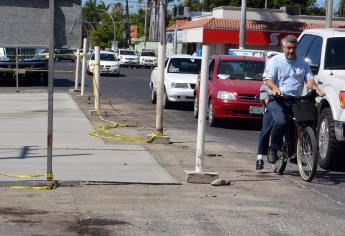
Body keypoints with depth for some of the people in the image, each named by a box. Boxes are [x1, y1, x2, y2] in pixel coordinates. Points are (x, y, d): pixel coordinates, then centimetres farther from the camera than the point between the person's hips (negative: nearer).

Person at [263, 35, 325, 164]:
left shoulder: (302, 63, 19)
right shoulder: (275, 61, 8)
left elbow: (309, 79, 9)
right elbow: (268, 78, -4)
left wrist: (316, 89, -14)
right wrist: (274, 88, -26)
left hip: (296, 100, 4)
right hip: (277, 99, -4)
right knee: (281, 122, -28)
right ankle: (273, 150, -9)